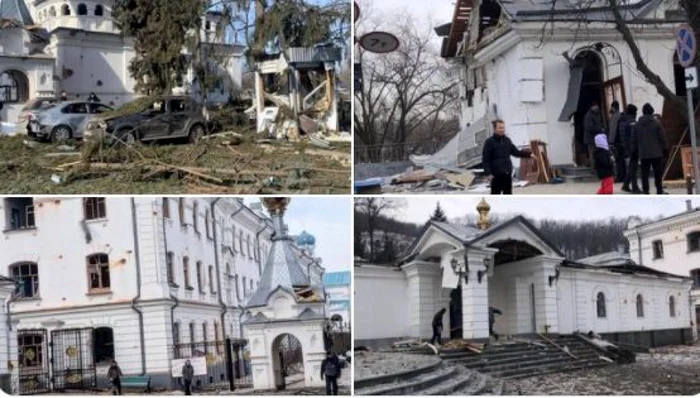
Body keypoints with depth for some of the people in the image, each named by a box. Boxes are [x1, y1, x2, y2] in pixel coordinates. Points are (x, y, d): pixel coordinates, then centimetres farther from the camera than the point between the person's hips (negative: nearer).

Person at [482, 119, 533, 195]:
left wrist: (528, 154, 3)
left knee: (508, 193, 11)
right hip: (496, 174, -6)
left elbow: (516, 152, 15)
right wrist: (488, 173, -18)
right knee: (495, 194, 0)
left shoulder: (507, 140, 9)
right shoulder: (489, 142, -9)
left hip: (507, 173, 6)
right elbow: (485, 159, -10)